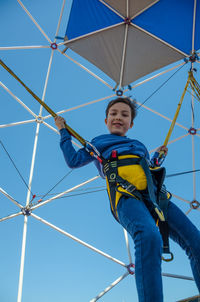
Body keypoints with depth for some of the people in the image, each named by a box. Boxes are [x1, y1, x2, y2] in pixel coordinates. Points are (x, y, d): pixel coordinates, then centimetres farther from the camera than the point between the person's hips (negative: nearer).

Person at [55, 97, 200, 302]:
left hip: (154, 195, 6)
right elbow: (73, 160, 20)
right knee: (149, 237, -38)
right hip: (125, 196, -5)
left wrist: (157, 157, 40)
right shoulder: (99, 142, 28)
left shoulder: (139, 146, 39)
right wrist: (64, 132, 28)